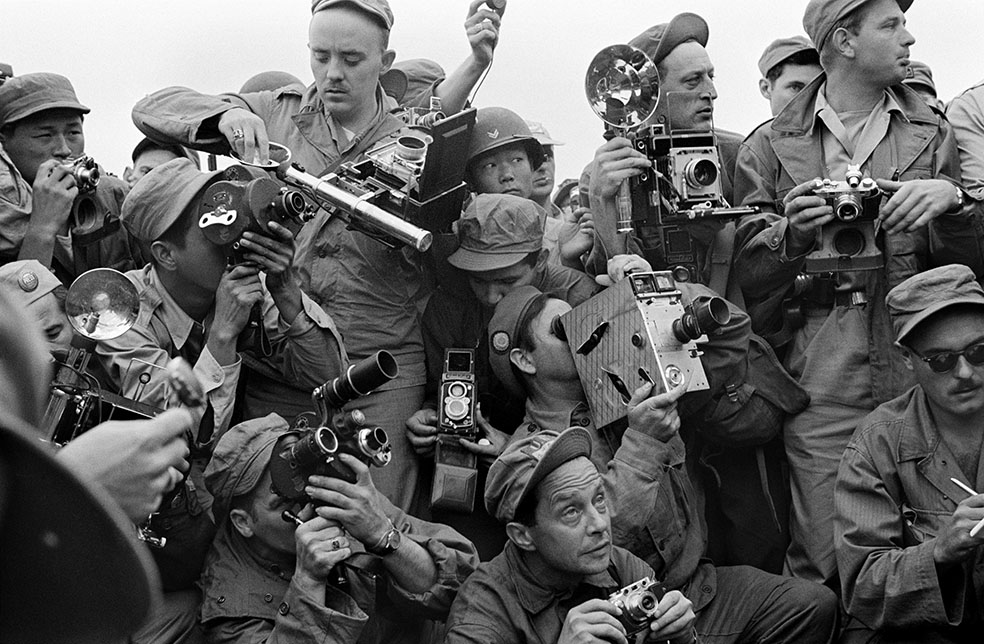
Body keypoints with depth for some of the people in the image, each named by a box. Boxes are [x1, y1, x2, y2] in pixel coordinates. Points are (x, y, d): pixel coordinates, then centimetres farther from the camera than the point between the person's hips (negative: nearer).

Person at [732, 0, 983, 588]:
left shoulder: (932, 136, 13)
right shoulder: (771, 148, 7)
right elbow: (748, 279, 5)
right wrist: (792, 235, -13)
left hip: (920, 379, 2)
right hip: (820, 385, -2)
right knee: (824, 567, -4)